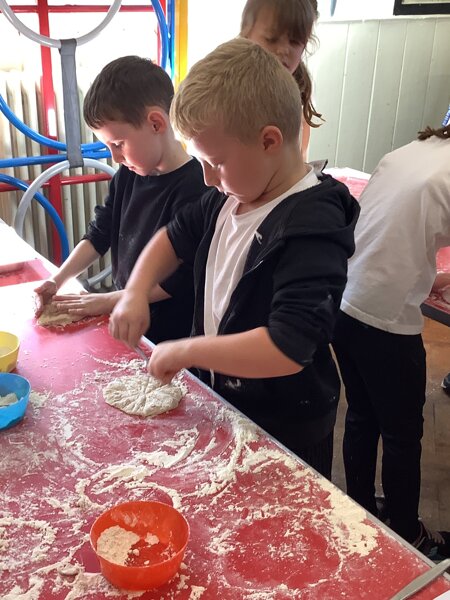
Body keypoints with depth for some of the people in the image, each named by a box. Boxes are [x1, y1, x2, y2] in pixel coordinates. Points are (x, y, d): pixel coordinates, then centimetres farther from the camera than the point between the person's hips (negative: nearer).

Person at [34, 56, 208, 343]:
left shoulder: (194, 188, -21)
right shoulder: (129, 175, 4)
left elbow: (177, 279, -20)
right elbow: (100, 234, 13)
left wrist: (106, 301, -13)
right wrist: (57, 280, 1)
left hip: (170, 336, -6)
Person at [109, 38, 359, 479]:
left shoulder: (311, 229, -30)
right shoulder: (230, 195, -4)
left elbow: (286, 349, -38)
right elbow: (175, 238, 12)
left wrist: (187, 350, -28)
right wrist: (135, 294, -3)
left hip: (284, 431, -7)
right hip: (220, 398, 8)